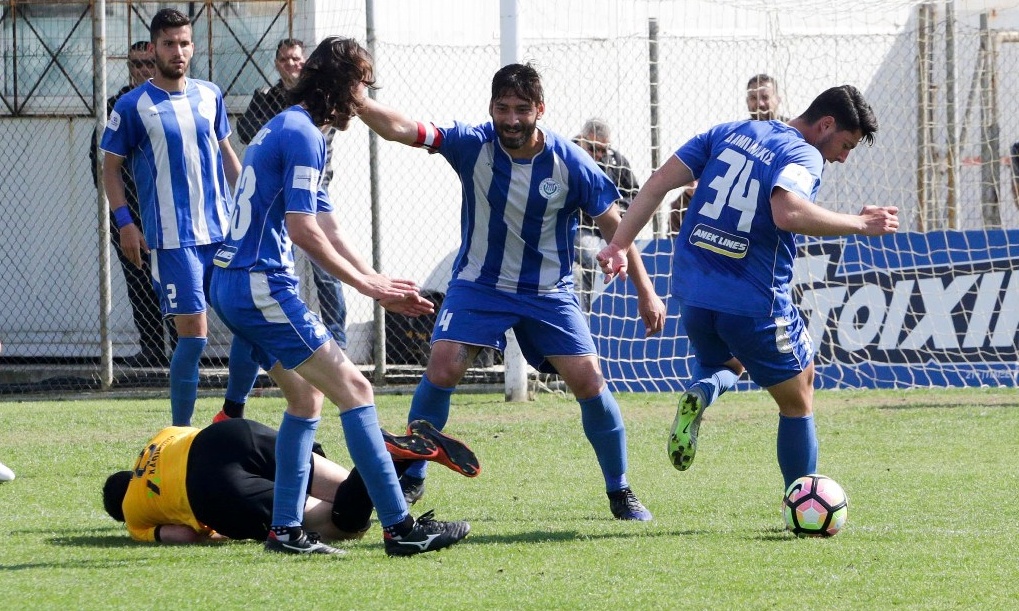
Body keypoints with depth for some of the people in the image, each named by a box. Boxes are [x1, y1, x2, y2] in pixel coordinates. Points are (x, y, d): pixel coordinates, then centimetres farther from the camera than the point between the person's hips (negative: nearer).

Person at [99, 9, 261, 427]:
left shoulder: (210, 96, 10)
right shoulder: (132, 106, -4)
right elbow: (110, 167, 1)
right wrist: (124, 223, -8)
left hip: (225, 232, 5)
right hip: (173, 240, -5)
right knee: (193, 334, -9)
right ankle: (180, 431, 4)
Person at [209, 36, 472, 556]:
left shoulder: (287, 128, 20)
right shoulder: (303, 134, -12)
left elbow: (325, 228, 20)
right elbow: (302, 230, -18)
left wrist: (379, 286, 15)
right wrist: (367, 284, -10)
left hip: (233, 285, 10)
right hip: (261, 285, -10)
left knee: (306, 398, 18)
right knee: (353, 389, -10)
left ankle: (285, 529, 16)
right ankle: (399, 527, -13)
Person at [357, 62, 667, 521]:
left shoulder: (570, 164, -14)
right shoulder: (473, 145, -14)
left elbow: (614, 226, -5)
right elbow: (400, 129, -23)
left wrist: (645, 292, -7)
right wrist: (359, 102, -41)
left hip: (549, 293, 0)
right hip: (479, 284, 0)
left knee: (589, 380, -10)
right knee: (442, 368, -18)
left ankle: (620, 492, 8)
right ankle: (411, 479, 0)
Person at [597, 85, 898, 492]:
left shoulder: (729, 133, 11)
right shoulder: (805, 156, -9)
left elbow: (661, 180, 5)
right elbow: (788, 214, -30)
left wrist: (619, 245, 4)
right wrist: (859, 224, -19)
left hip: (692, 292, 6)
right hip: (754, 303, -5)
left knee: (725, 364, 33)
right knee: (797, 403, 15)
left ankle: (702, 392, -2)